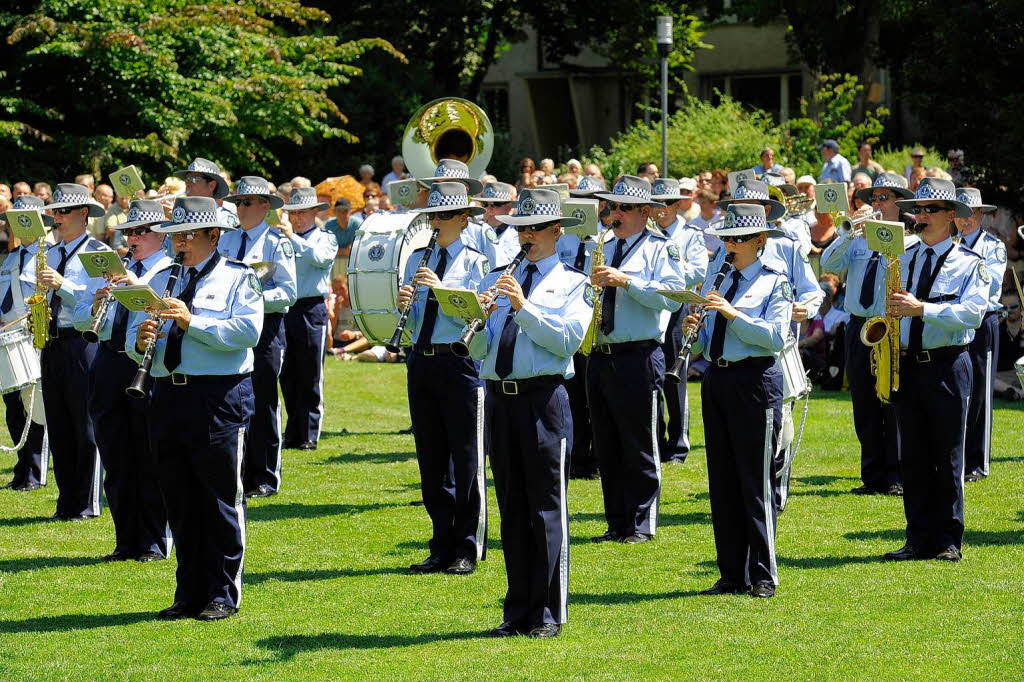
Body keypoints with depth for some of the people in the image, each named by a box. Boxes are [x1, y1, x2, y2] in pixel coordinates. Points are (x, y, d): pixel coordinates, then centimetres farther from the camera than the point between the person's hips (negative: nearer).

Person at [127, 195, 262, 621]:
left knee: (220, 501, -2)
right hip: (169, 395, 5)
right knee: (179, 502, 8)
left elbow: (247, 332, -15)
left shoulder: (237, 279, 1)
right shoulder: (162, 281, 17)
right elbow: (134, 339, 12)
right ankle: (189, 594, 15)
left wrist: (193, 322, -22)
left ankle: (223, 596, 4)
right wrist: (141, 341, -11)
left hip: (220, 398, -5)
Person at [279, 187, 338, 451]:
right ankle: (292, 434, 13)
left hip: (311, 309, -4)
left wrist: (293, 238, -22)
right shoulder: (282, 240, 17)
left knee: (310, 377, -2)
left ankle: (309, 436, 2)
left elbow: (319, 257, -15)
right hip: (284, 310, 4)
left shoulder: (325, 238, 6)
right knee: (287, 377, 6)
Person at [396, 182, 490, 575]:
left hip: (460, 362, -5)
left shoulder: (475, 262, -2)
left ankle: (467, 551, 5)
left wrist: (442, 289, -25)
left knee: (466, 460, -1)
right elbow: (410, 322, 12)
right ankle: (442, 548, 16)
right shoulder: (418, 260, 12)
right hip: (422, 362, 5)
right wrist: (404, 304, -9)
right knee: (431, 460, 9)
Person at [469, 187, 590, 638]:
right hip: (499, 395, 5)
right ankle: (518, 612, 14)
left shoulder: (573, 283, 5)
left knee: (547, 508, -3)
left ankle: (549, 614, 2)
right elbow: (477, 350, 8)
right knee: (511, 508, 8)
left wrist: (524, 307, -18)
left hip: (543, 398, -4)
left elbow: (568, 340, -12)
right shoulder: (496, 281, 16)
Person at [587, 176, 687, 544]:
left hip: (638, 358, -7)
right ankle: (616, 523, 15)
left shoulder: (660, 248, -2)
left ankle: (642, 525, 3)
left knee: (639, 448, -2)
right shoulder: (604, 250, 18)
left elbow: (673, 296, -16)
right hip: (600, 357, 7)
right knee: (607, 448, 9)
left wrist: (626, 281, -20)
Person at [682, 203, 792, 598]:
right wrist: (693, 332, -7)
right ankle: (732, 575, 14)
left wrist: (733, 314, -22)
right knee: (721, 482, 8)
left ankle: (764, 576, 2)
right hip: (716, 380, 6)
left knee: (755, 482, -4)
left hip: (755, 381, -6)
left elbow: (776, 337, -15)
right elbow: (702, 344, 15)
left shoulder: (774, 283, -2)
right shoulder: (714, 281, 14)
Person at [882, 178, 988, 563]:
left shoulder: (970, 263, -1)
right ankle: (919, 540, 9)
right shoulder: (903, 260, 15)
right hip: (907, 365, 5)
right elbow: (890, 309, 20)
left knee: (947, 458, -1)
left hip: (947, 366, -5)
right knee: (912, 458, 5)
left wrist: (922, 309, -22)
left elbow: (972, 311, -15)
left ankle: (948, 541, 4)